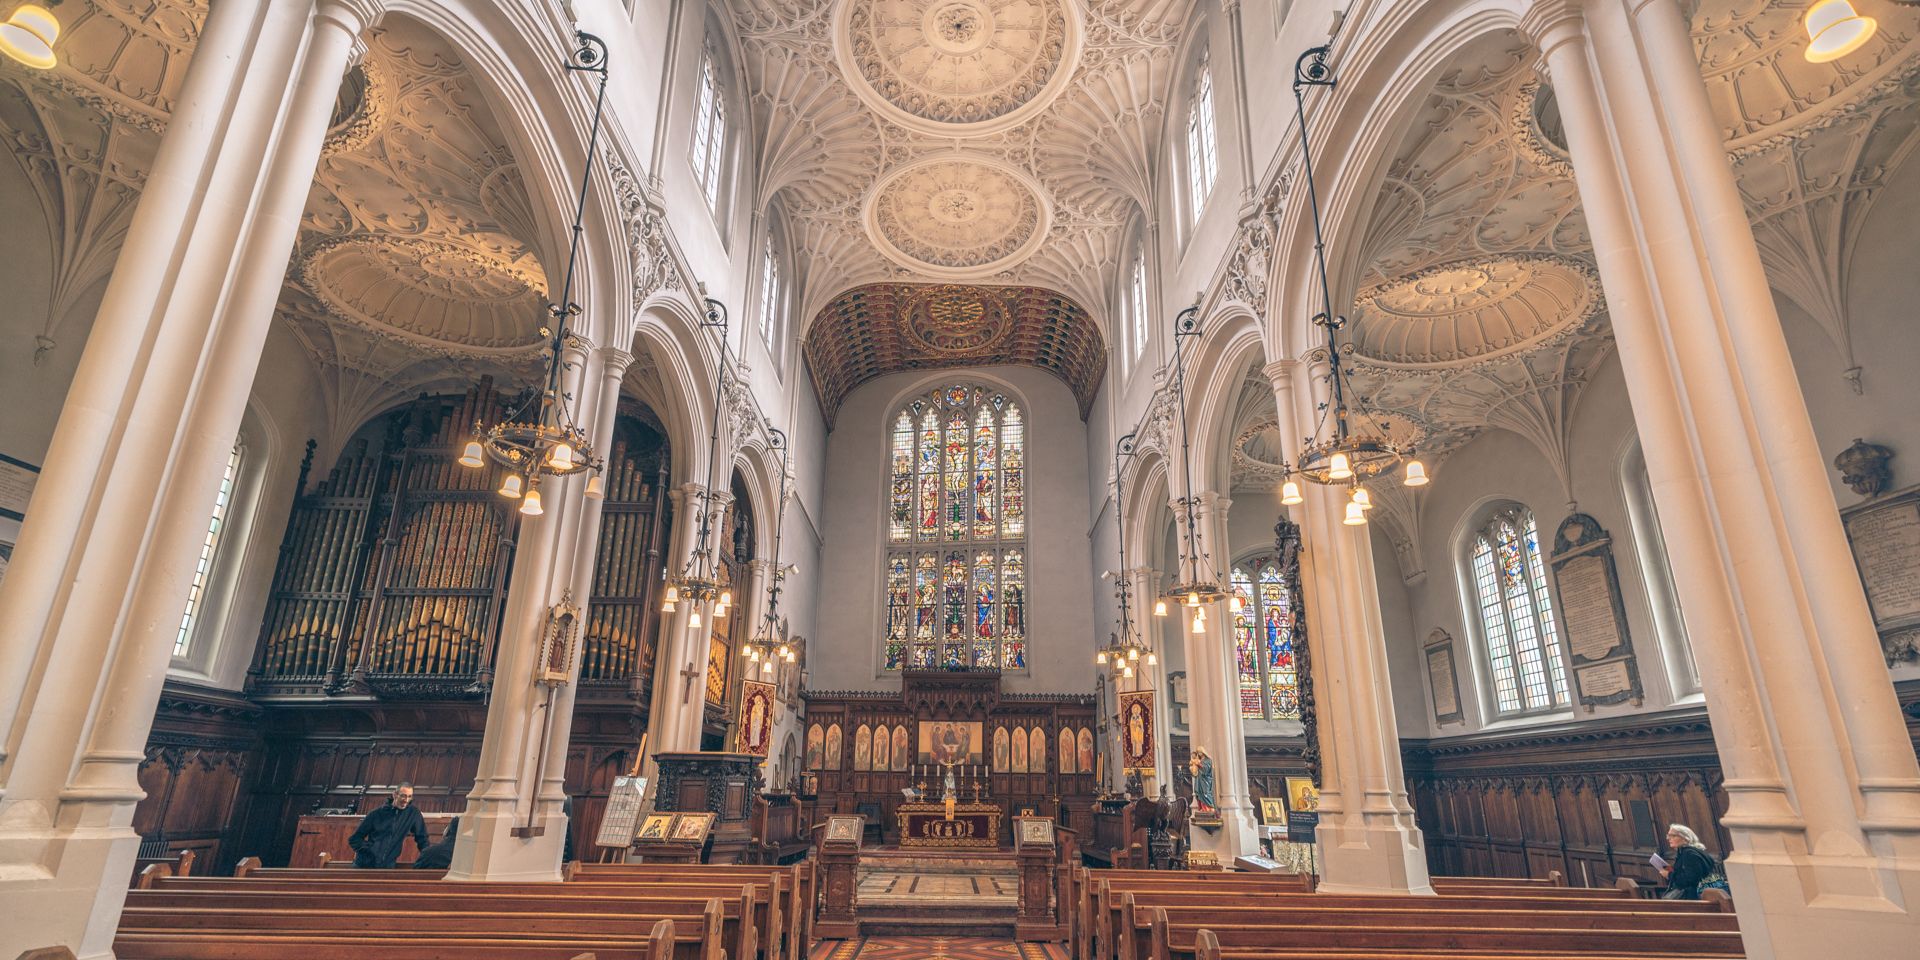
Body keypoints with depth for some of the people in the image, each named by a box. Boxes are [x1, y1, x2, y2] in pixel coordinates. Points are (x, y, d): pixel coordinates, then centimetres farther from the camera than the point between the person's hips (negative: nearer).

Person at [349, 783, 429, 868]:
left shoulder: (413, 813, 4)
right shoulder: (377, 814, 2)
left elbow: (422, 839, 12)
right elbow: (354, 839, 7)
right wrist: (369, 849, -8)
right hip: (363, 864, 0)